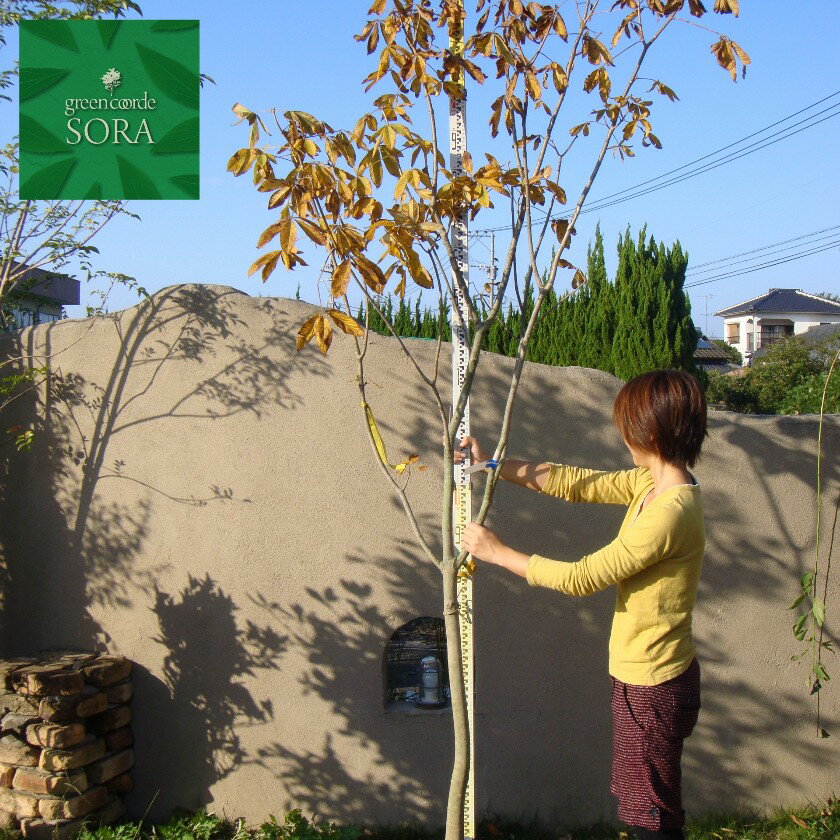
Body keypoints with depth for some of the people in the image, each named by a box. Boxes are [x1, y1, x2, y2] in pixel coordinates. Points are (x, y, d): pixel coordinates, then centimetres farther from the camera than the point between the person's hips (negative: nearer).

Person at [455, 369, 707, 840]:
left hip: (652, 686, -9)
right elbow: (578, 483, 10)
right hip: (645, 677, 9)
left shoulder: (670, 511, -27)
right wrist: (492, 464, 9)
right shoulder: (654, 483, 2)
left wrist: (497, 552, -12)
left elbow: (582, 578, -22)